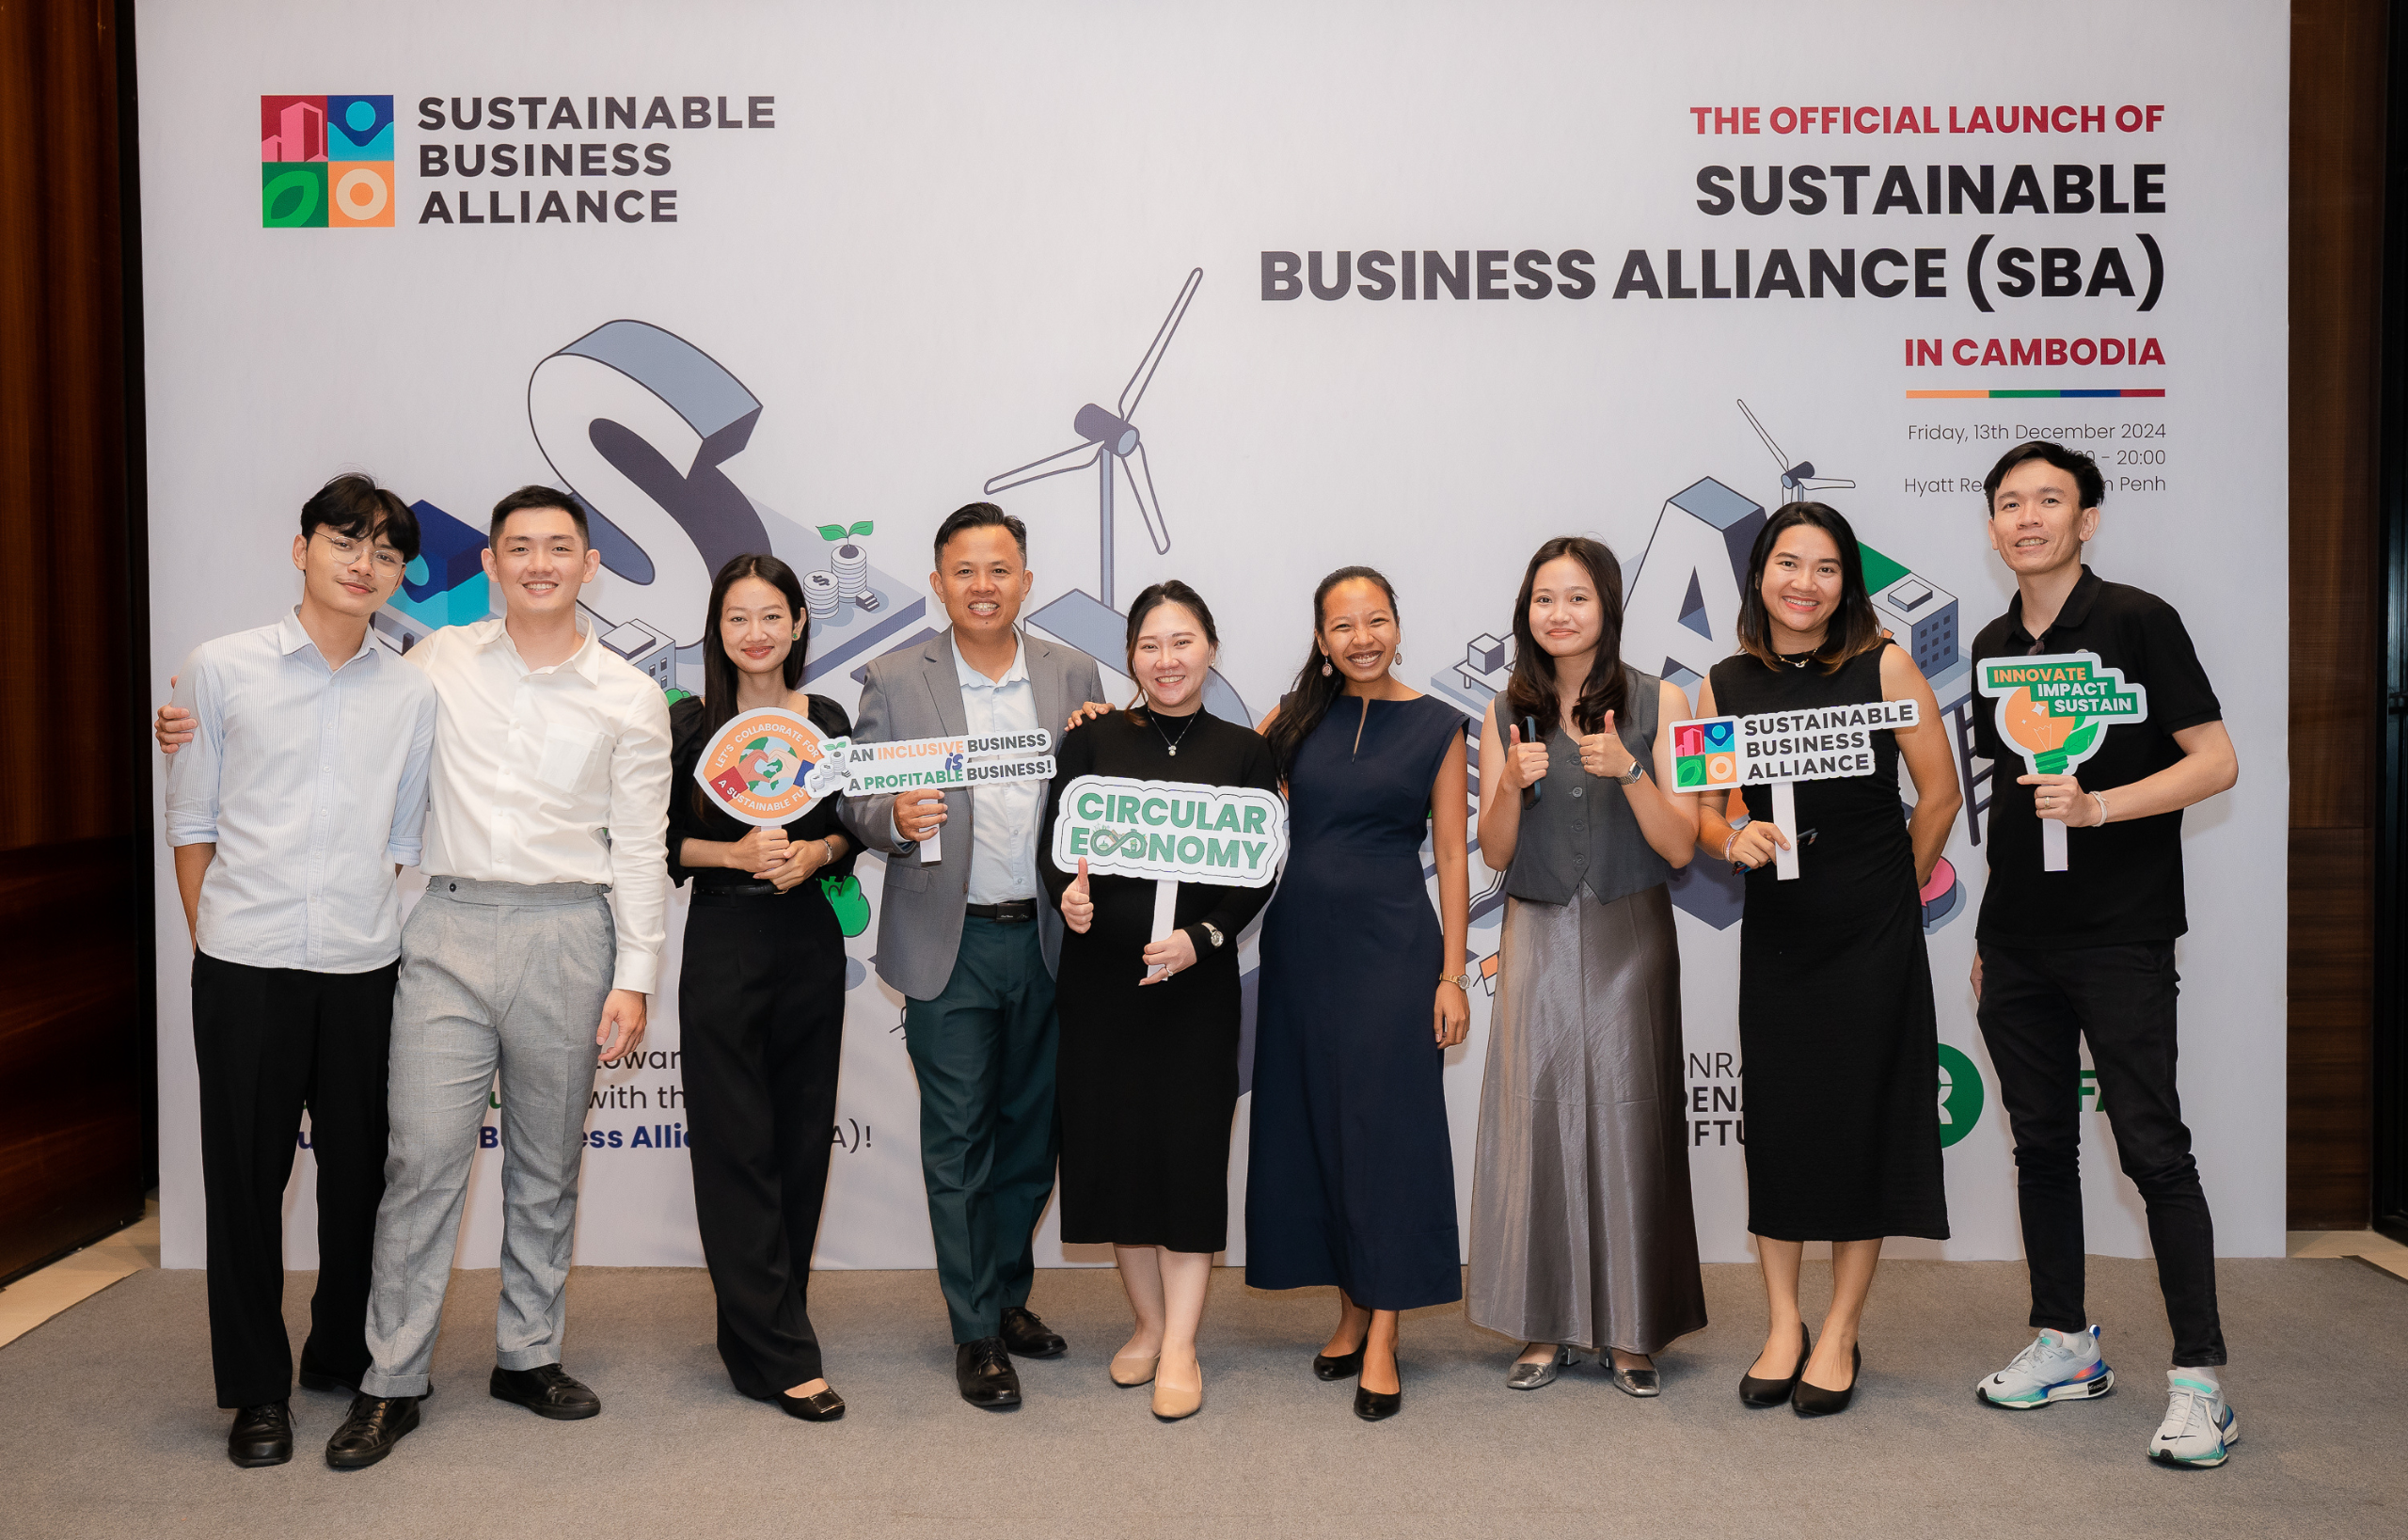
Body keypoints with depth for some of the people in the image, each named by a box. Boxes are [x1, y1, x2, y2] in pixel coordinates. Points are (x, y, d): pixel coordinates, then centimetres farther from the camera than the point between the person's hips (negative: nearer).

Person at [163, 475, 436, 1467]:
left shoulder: (411, 694, 7)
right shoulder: (221, 670, 2)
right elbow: (191, 822, 5)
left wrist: (373, 927, 7)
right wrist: (212, 941, 2)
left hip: (364, 967, 2)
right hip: (245, 970, -2)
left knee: (361, 1170, 9)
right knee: (246, 1175, 5)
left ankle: (345, 1355, 29)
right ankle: (256, 1389, 19)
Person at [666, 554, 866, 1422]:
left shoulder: (827, 721, 7)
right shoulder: (687, 723, -1)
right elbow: (657, 841, -1)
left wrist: (815, 853, -7)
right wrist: (735, 853, -15)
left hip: (810, 940, 3)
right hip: (722, 944, -3)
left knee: (802, 1140, 8)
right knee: (737, 1147, -3)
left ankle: (761, 1320, 25)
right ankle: (779, 1357, 3)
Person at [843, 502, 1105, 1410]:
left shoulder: (1074, 675, 5)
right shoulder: (895, 681, -1)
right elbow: (859, 800, -1)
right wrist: (896, 818, -22)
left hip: (1047, 938, 3)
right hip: (949, 944, -3)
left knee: (1032, 1132, 14)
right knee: (959, 1142, 3)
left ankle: (1009, 1294, 33)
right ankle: (976, 1332, 15)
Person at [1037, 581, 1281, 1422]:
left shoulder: (1243, 752, 3)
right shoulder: (1091, 740, 4)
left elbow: (1259, 874, 0)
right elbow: (1053, 848, 3)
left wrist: (1201, 937, -15)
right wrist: (1069, 894, -18)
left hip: (1195, 975, -1)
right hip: (1100, 970, 1)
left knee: (1189, 1146, -1)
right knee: (1115, 1141, 7)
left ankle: (1180, 1348, 9)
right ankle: (1148, 1322, 25)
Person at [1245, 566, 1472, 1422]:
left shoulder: (1435, 727, 0)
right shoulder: (1298, 717, 7)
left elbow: (1452, 854, -1)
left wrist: (1452, 974, -5)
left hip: (1392, 948, -3)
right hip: (1300, 943, 3)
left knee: (1386, 1128, -3)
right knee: (1314, 1126, 8)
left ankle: (1382, 1341, 4)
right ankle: (1351, 1310, 22)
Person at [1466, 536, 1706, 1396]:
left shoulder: (1658, 703, -1)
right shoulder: (1506, 715, 6)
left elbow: (1681, 847, -3)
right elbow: (1494, 855, 6)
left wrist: (1629, 771, -18)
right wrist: (1512, 784, -12)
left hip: (1628, 937, -2)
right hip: (1537, 938, 2)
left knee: (1627, 1121, -1)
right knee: (1534, 1117, 0)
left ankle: (1630, 1331, 12)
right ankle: (1546, 1326, 11)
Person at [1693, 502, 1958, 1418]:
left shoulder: (1882, 667, -5)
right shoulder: (1726, 684, 2)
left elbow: (1940, 793, 1)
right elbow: (1701, 812, 7)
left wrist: (1898, 888, 8)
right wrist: (1734, 840, -14)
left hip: (1873, 933, -2)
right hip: (1776, 929, 2)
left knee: (1862, 1121, 3)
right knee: (1776, 1120, 6)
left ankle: (1839, 1333, 18)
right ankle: (1783, 1326, 21)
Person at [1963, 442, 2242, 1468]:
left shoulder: (2136, 621, -5)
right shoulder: (1993, 646, 12)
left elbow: (2217, 763, -9)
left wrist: (2097, 807, -23)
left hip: (2120, 936, -6)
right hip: (2017, 940, 6)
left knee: (2153, 1147, -5)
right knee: (2041, 1143, 11)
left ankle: (2198, 1378, 3)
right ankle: (2065, 1345, 23)